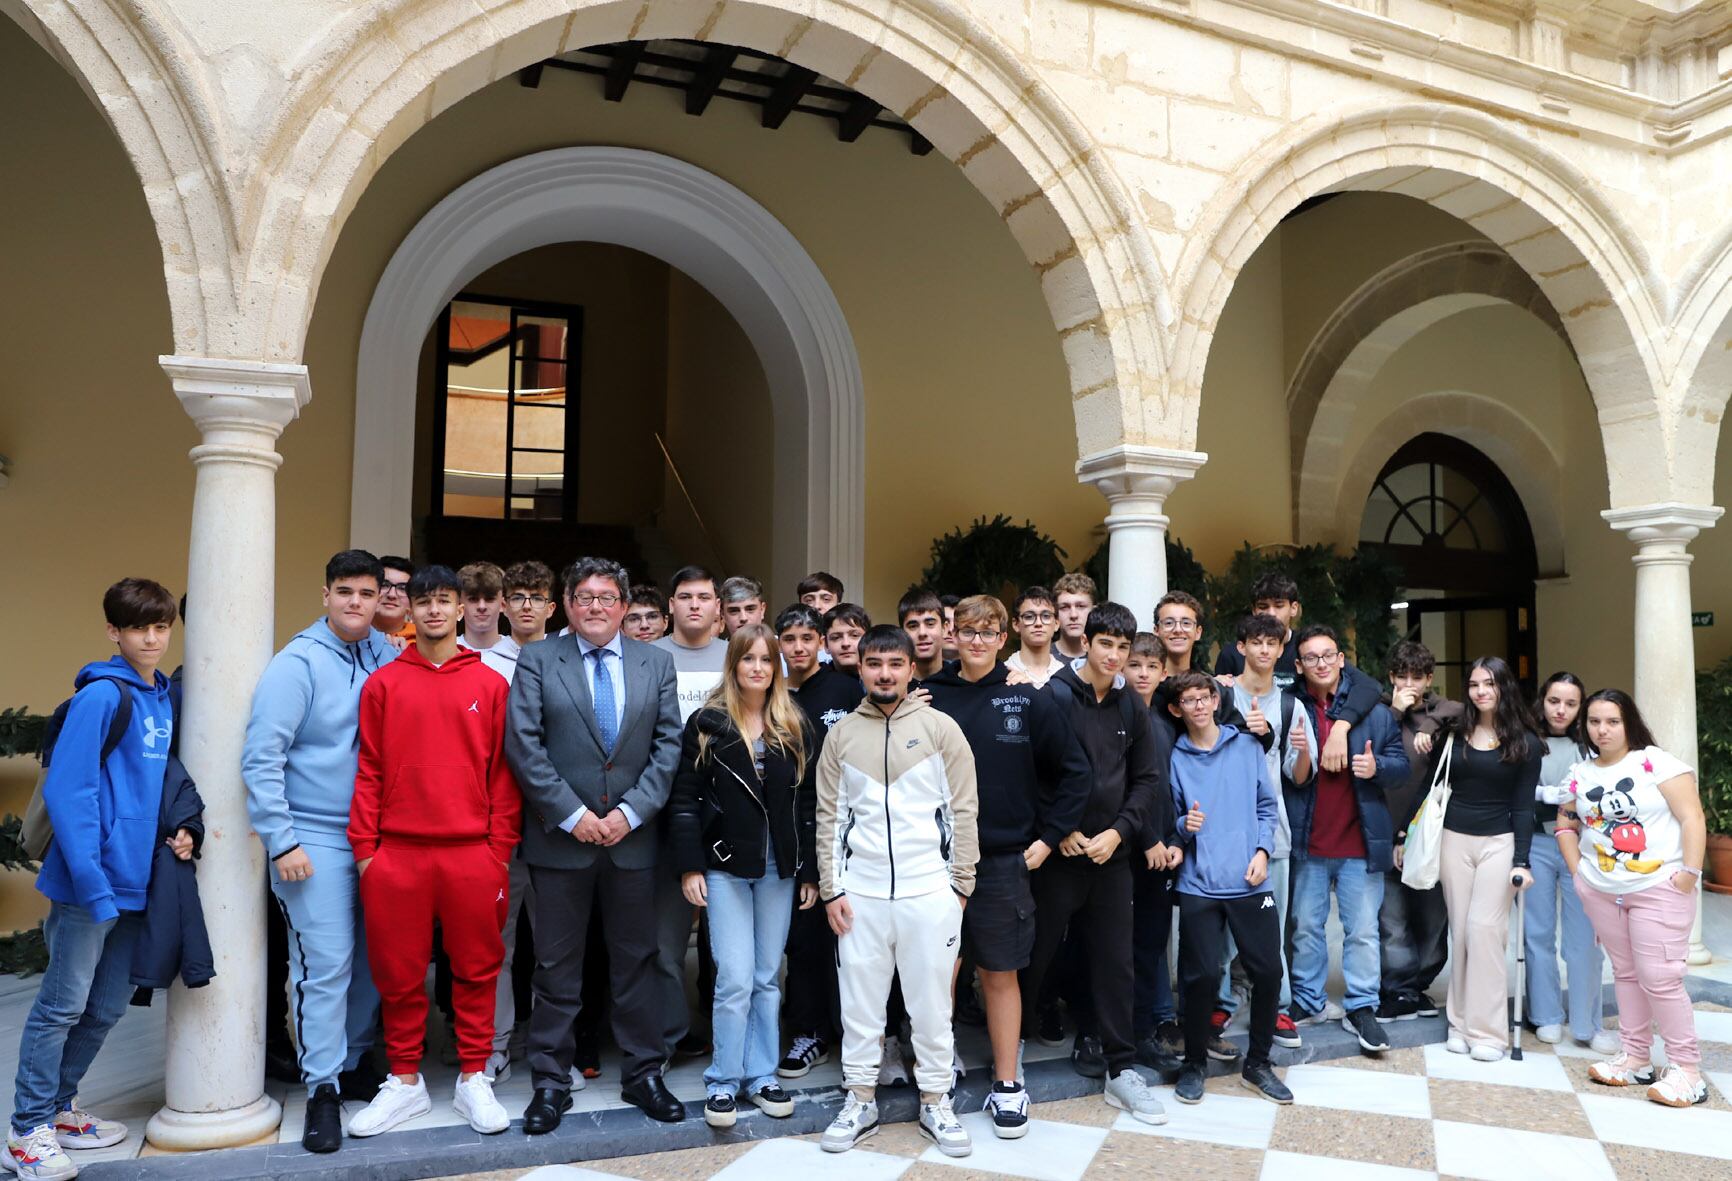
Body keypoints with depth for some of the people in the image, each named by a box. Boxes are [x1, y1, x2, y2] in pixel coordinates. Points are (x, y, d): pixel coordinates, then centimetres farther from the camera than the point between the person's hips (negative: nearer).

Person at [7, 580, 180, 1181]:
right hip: (91, 883, -7)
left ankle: (60, 1106, 32)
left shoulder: (165, 699, 10)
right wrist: (92, 882, -20)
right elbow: (67, 790, -17)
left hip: (138, 882, 7)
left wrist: (179, 827, 1)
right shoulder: (101, 696, -13)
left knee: (107, 1007, 16)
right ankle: (28, 1131, 17)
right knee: (63, 1004, 3)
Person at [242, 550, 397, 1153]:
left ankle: (353, 1063, 28)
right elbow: (261, 758, -11)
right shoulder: (297, 663, -9)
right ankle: (323, 1090, 10)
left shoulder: (388, 655, 3)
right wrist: (281, 841, -13)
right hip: (315, 840, -4)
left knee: (372, 959, 11)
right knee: (326, 965, -3)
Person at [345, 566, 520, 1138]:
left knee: (476, 968, 8)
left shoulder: (490, 684, 4)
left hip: (472, 853, 0)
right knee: (399, 972, 9)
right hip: (397, 854, 1)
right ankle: (404, 1081, 25)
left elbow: (502, 770, 4)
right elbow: (369, 770, 5)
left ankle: (473, 1080, 22)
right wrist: (364, 846, 0)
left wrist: (500, 848, -1)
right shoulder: (383, 683, 6)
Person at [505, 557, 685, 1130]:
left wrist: (631, 811, -8)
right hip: (560, 838, -2)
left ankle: (643, 1073, 23)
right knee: (557, 965, 7)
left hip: (632, 836, 2)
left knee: (636, 959, 11)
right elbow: (524, 745, -7)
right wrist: (571, 814, -12)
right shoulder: (537, 660, 0)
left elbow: (668, 744, 2)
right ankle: (551, 1082, 19)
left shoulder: (656, 663, 6)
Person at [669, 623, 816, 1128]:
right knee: (735, 978, -4)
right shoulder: (707, 724, -2)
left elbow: (809, 803, 6)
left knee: (767, 977, 9)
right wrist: (690, 866, -9)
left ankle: (761, 1076, 22)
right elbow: (685, 798, -3)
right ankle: (723, 1082, 11)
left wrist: (811, 871, 4)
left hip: (779, 867, 3)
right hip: (725, 865, -3)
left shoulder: (795, 727, 5)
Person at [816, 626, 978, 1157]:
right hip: (859, 894, 2)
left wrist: (960, 885, -3)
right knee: (860, 1003, 9)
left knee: (931, 1003, 7)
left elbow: (962, 811, 1)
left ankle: (935, 1104, 22)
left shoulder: (941, 728, 0)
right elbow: (829, 816, 7)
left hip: (929, 893, -1)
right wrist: (830, 889, 2)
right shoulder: (841, 734, 6)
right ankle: (860, 1101, 24)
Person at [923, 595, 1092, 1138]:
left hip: (1003, 860, -1)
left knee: (1001, 972, 9)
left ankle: (1007, 1085, 22)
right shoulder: (929, 697, -1)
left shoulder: (1028, 701, -3)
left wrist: (1049, 837, -1)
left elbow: (1073, 771, 2)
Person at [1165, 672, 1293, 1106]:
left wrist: (1262, 850, -4)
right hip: (1199, 885, -1)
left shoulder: (1247, 747, 6)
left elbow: (1268, 806, 9)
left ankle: (1258, 1063, 23)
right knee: (1202, 976, -1)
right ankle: (1194, 1063, 19)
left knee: (1268, 971, 3)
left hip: (1250, 881, 1)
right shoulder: (1175, 758, 3)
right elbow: (1169, 818, 8)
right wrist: (1183, 826, -13)